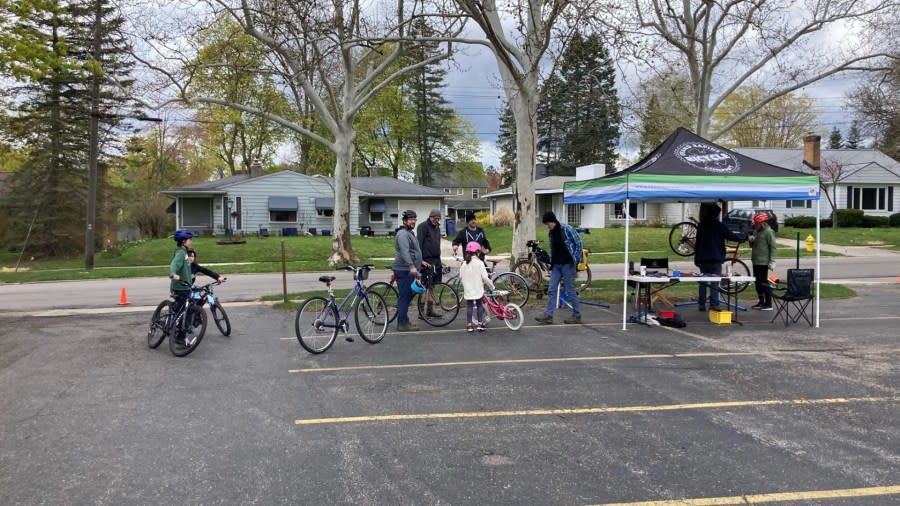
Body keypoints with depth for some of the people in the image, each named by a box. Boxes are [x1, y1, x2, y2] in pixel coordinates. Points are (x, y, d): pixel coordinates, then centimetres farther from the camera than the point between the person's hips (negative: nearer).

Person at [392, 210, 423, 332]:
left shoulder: (409, 233, 22)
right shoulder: (403, 234, -13)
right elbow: (404, 251, -27)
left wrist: (420, 262, 36)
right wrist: (412, 266, -36)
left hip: (408, 270, 11)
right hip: (404, 271, -11)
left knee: (407, 296, 14)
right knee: (404, 296, -8)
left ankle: (404, 322, 21)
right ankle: (402, 324, -6)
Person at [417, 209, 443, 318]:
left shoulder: (437, 228, 18)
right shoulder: (423, 226, -8)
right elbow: (419, 244, -14)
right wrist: (421, 260, -20)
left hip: (435, 261, 8)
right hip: (426, 261, -8)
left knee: (432, 285, 11)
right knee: (426, 286, -8)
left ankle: (430, 309, 16)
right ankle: (423, 311, -4)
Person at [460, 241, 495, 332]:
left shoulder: (464, 264, 2)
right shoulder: (479, 263, -10)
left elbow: (460, 277, 6)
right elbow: (485, 277, -12)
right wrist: (491, 286, 1)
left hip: (468, 290, 3)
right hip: (478, 290, -3)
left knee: (469, 306, 9)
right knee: (479, 306, 9)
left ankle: (469, 325, 8)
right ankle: (479, 324, 9)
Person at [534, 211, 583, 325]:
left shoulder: (567, 229, -11)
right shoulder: (551, 232, 9)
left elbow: (579, 244, -8)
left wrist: (576, 261, -10)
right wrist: (551, 262, 12)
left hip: (567, 264, -7)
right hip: (556, 265, 7)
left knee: (570, 290, -2)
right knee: (552, 290, 1)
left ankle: (577, 315, 9)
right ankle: (548, 315, 1)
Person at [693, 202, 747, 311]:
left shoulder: (701, 225, 7)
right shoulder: (718, 225, -10)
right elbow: (732, 236, -9)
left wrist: (697, 258, 17)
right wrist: (745, 236, 8)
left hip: (702, 258, 5)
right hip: (715, 258, -5)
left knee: (703, 282, 9)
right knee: (715, 282, -3)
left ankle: (701, 304, 10)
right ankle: (714, 304, -9)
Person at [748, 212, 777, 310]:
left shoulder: (768, 232, -12)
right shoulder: (756, 231, 14)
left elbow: (773, 247, -14)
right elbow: (752, 245, 23)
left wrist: (772, 262, -18)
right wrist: (751, 240, -1)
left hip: (763, 262, -9)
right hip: (756, 261, 9)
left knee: (764, 282, -7)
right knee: (758, 282, 13)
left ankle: (768, 304, -2)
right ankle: (761, 302, 23)